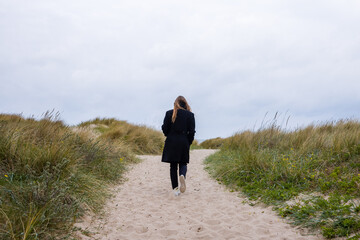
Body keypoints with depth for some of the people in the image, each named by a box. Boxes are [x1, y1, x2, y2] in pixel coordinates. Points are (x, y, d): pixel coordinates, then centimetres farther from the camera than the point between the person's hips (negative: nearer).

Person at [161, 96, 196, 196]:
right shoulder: (190, 115, 0)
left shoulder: (169, 113, -2)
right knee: (183, 163, 12)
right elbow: (192, 131, -2)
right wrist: (189, 143, 10)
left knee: (173, 166, 8)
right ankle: (182, 175, -22)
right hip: (184, 143, 0)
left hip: (171, 143, 0)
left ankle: (175, 188, 4)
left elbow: (165, 129, -2)